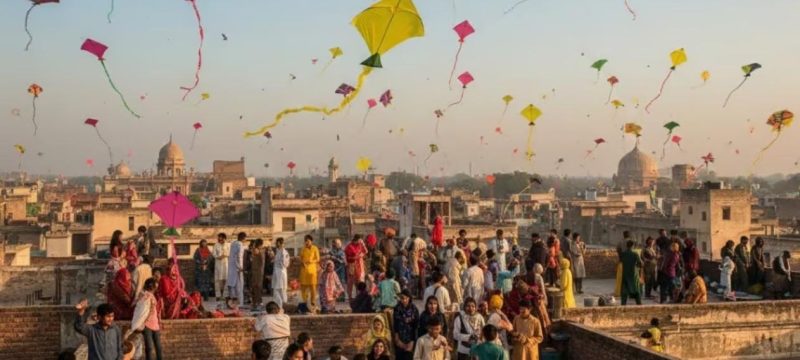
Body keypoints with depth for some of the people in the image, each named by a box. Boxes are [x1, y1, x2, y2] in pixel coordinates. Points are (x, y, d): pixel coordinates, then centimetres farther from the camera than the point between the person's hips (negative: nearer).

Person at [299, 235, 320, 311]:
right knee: (303, 286, 3)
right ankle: (305, 301, 14)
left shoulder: (315, 249, -1)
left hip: (312, 268, -3)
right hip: (304, 269, 4)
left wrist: (311, 261, -21)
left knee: (312, 286, -3)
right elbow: (301, 257, 14)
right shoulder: (303, 248, 9)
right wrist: (302, 262, -7)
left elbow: (317, 259, -3)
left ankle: (313, 302, 3)